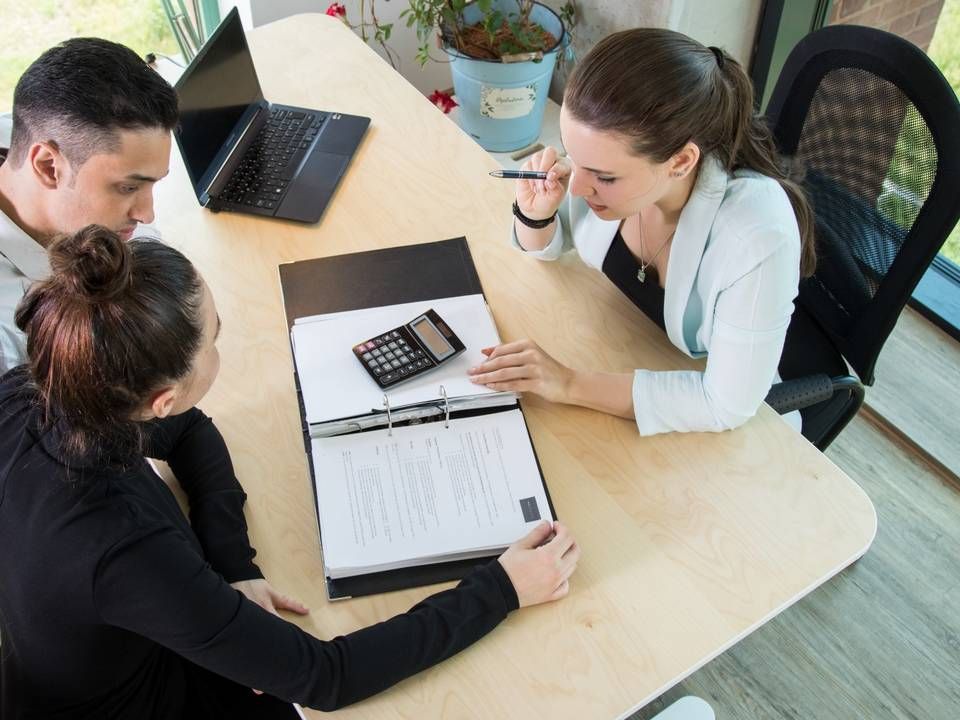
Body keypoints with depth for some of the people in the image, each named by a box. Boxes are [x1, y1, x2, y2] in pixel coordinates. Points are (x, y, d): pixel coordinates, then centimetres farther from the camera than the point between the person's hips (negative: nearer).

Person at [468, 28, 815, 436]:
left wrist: (569, 384, -34)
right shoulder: (610, 159, -21)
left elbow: (727, 404, -30)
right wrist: (535, 214, -23)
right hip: (618, 362, 5)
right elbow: (548, 248, -1)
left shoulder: (756, 236, -37)